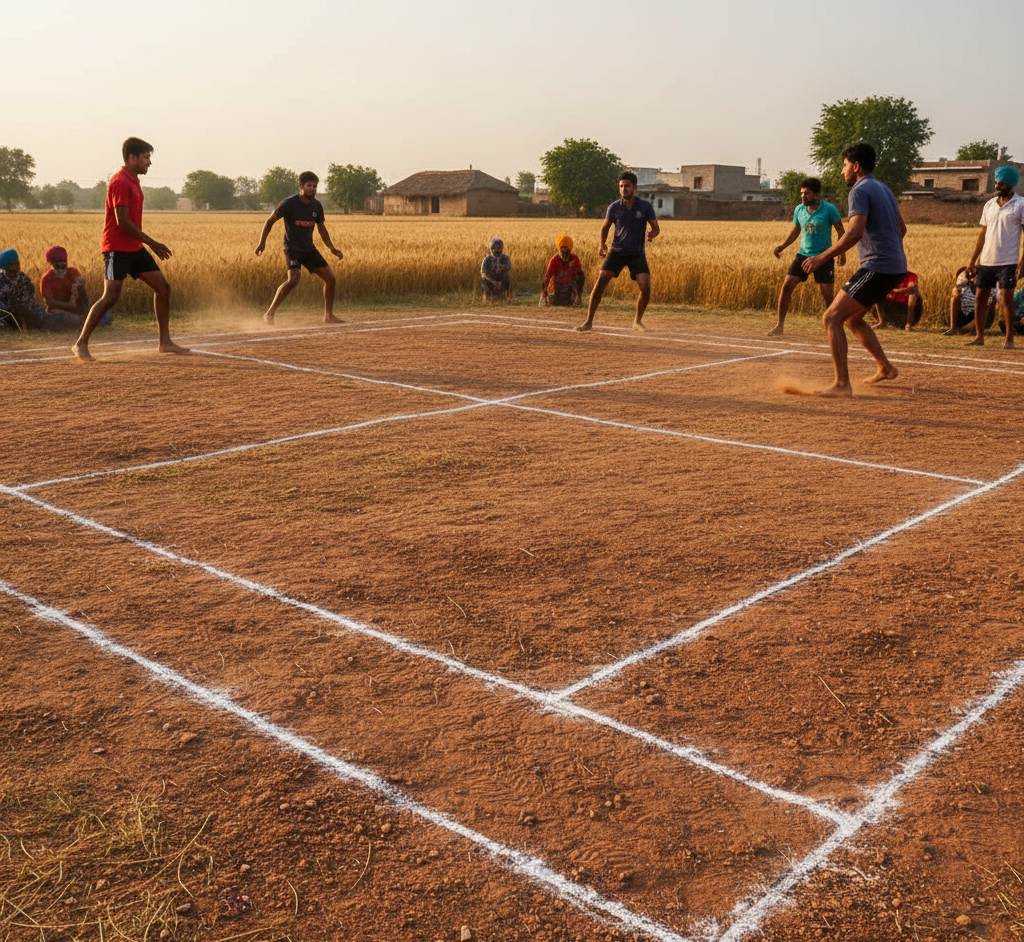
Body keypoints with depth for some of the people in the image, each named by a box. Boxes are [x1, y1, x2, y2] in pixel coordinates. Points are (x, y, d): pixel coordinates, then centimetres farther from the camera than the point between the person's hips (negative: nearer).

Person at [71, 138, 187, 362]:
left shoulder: (133, 181, 16)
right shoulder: (120, 182, -14)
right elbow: (122, 221, -21)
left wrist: (151, 244, 20)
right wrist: (151, 242, -19)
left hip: (134, 248, 10)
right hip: (117, 248, -9)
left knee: (163, 287, 5)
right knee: (111, 296, -14)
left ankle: (165, 342, 10)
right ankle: (80, 344, -4)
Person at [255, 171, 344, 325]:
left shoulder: (317, 206, 3)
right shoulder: (289, 203, -13)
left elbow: (321, 229, 18)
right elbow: (270, 220, -5)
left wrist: (332, 249, 9)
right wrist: (262, 242, -10)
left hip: (309, 249, 6)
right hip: (292, 248, -6)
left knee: (330, 278, 0)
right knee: (293, 278, -28)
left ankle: (328, 316, 14)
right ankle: (269, 314, -20)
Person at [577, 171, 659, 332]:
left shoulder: (645, 206, -2)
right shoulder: (614, 207, 1)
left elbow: (656, 227, 4)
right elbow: (605, 226, 16)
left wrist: (652, 234, -20)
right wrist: (602, 244, 2)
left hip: (637, 254, 0)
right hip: (617, 251, 0)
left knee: (645, 287, -14)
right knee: (601, 281, -14)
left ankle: (637, 322, 9)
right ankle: (589, 321, -6)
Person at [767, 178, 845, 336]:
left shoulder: (829, 209, -10)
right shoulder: (799, 209, 2)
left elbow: (840, 231, 0)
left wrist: (842, 253, -6)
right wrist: (783, 246, 7)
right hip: (803, 254, 4)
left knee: (828, 296, -5)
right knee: (786, 286, -8)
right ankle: (779, 325, 0)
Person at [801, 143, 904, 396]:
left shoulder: (861, 190, -10)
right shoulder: (884, 189, 20)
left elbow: (855, 232, -23)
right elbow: (901, 228, 28)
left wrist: (822, 258, -21)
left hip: (877, 268, -10)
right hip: (896, 266, 10)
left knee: (832, 318, -12)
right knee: (851, 318, 23)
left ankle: (842, 384, -18)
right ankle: (885, 368, 29)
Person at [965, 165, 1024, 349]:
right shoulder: (989, 205, 12)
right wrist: (973, 260, 10)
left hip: (1008, 262, -5)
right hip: (986, 261, 5)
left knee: (1007, 298, -5)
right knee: (980, 297, 4)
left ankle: (1009, 339, 3)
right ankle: (979, 337, 12)